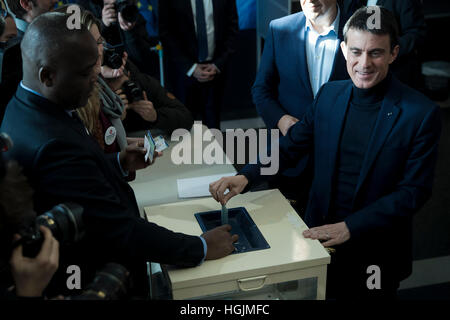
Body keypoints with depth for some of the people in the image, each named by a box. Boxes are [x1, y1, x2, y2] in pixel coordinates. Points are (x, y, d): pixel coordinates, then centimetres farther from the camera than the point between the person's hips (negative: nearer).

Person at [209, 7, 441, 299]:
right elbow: (291, 146, 3)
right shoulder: (329, 94, -3)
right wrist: (246, 177, -14)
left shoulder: (422, 113, -17)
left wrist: (350, 227, -22)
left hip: (377, 251, -3)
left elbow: (414, 191, -16)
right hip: (320, 235, 4)